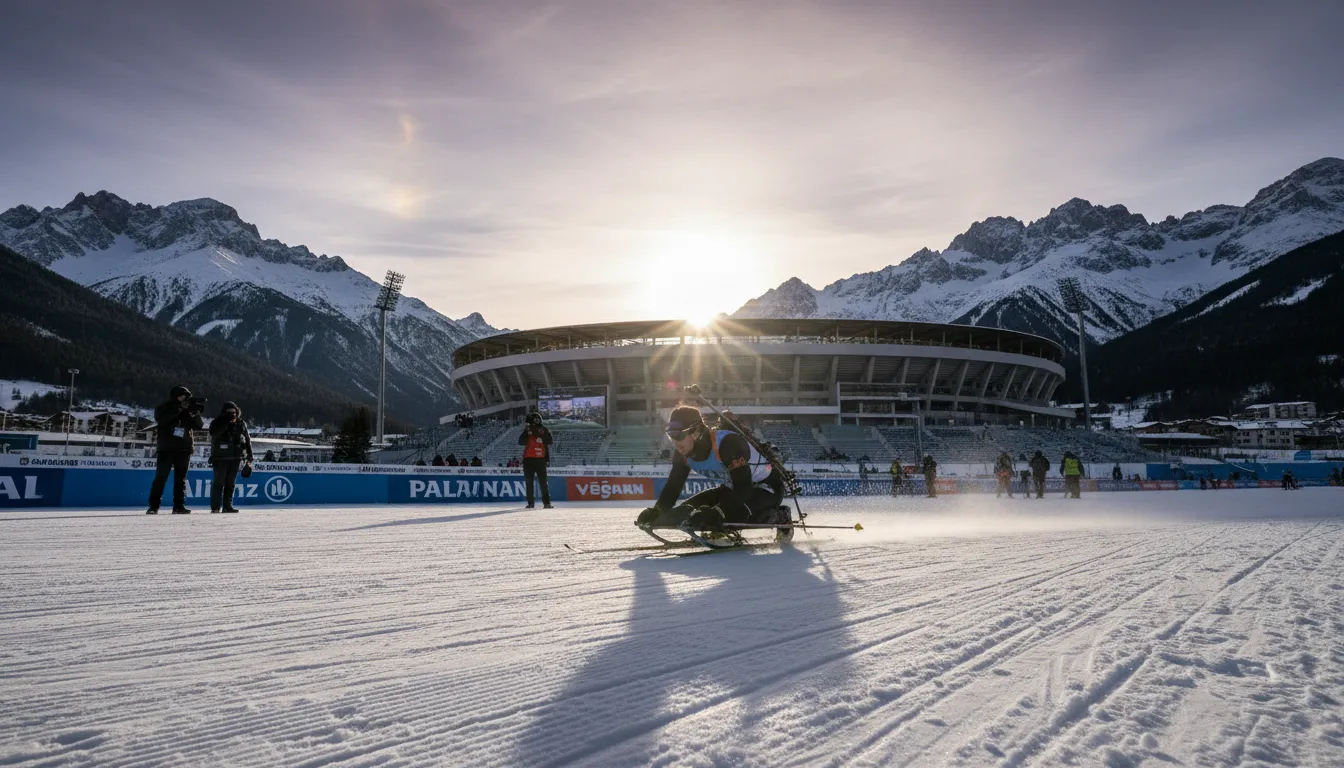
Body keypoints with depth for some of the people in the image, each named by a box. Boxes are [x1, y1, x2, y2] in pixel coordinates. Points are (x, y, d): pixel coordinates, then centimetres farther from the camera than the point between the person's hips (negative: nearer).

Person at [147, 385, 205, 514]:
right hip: (166, 449, -3)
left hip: (184, 450, 3)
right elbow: (161, 419, -21)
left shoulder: (186, 411, 10)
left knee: (181, 479, 5)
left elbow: (199, 426, 1)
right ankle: (153, 506, -2)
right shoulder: (163, 408, 2)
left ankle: (179, 506, 7)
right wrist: (179, 407, -25)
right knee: (160, 478, -5)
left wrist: (194, 412, -16)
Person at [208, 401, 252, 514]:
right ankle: (215, 507, -1)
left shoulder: (241, 424, 9)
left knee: (230, 483, 7)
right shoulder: (217, 422, -2)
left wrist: (249, 455, 9)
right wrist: (226, 422, -27)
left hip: (235, 458, 4)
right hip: (220, 457, -3)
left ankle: (227, 506, 11)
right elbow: (213, 433, -23)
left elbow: (247, 440, 13)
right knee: (219, 482, -4)